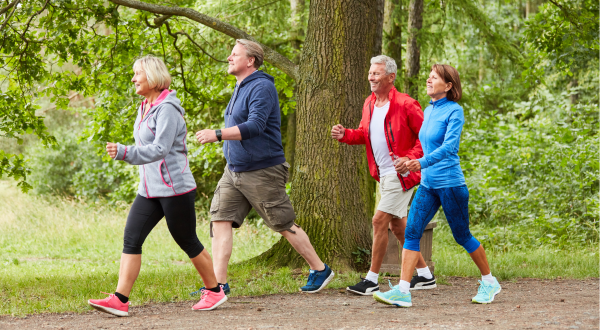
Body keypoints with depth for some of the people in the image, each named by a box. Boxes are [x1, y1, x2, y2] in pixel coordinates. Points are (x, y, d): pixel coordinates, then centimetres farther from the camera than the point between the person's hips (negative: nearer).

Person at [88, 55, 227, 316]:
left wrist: (124, 153, -36)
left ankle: (215, 291, 22)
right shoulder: (145, 107, 12)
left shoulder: (167, 109, -16)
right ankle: (120, 300, -9)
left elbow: (159, 150, -27)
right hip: (149, 190, 8)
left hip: (175, 189, -8)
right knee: (131, 239, -4)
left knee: (187, 242, 4)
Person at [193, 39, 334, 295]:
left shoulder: (261, 87, -16)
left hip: (262, 172, -9)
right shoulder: (241, 89, 15)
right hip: (233, 171, 9)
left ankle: (320, 270, 17)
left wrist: (217, 135, -32)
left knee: (285, 225, 1)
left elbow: (255, 126, -28)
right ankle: (219, 283, -5)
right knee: (220, 219, -4)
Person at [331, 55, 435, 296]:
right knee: (397, 225, 14)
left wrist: (410, 158, -23)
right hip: (383, 175, 9)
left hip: (401, 174, -9)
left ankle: (372, 280, -4)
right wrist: (345, 135, 1)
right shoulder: (369, 104, 8)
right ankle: (425, 275, 25)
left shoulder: (405, 105, -16)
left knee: (380, 220, -11)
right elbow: (365, 133, 20)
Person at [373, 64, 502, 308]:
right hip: (427, 184, 7)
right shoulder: (428, 111, 11)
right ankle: (402, 291, -11)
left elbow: (450, 146, -24)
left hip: (450, 184, -7)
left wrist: (423, 162, -36)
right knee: (411, 232, -6)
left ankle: (489, 282, 24)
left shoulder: (454, 111, -11)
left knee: (462, 236, 5)